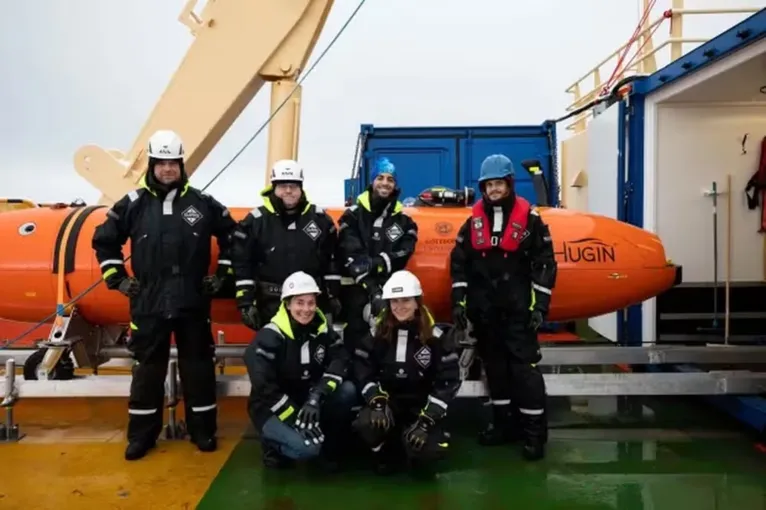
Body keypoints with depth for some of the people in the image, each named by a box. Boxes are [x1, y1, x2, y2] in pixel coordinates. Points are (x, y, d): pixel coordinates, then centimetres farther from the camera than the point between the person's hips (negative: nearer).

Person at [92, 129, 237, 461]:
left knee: (198, 366, 7)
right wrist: (116, 278, 5)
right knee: (147, 368, 8)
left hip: (193, 302, 0)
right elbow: (104, 240, 11)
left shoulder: (203, 203, 1)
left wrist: (223, 273, 7)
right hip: (148, 302, 0)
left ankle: (203, 430, 21)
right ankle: (141, 434, 23)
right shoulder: (133, 204, 1)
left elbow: (231, 236, 11)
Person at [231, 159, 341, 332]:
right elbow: (242, 263, -3)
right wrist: (246, 301, -6)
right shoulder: (256, 221, -5)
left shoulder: (320, 219, 1)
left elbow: (332, 259, 7)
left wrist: (334, 296, 6)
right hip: (270, 305, -1)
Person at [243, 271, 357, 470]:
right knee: (307, 447, -30)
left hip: (307, 401, 5)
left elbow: (339, 361, -14)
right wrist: (297, 420, -28)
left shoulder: (322, 328, -3)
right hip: (272, 409, -5)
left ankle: (329, 448, 0)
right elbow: (264, 388, -23)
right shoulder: (270, 336, -18)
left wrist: (315, 398, -29)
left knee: (347, 391, -21)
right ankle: (273, 445, 4)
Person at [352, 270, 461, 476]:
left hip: (423, 406, -2)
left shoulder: (437, 335, -9)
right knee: (365, 423, -30)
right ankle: (388, 453, 6)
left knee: (430, 449, -28)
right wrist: (378, 402, -17)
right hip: (389, 401, 2)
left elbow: (448, 381, -11)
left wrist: (426, 420, -18)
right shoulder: (377, 332, -1)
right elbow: (362, 370, 0)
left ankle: (420, 457, 13)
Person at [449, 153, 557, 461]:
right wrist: (459, 301, 1)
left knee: (524, 365, -5)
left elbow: (545, 263, -3)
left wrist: (540, 305, -9)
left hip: (518, 307, -4)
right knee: (494, 365, 12)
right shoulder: (474, 219, 7)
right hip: (484, 307, 4)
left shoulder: (528, 218, -3)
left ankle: (535, 431, 5)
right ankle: (504, 423, 25)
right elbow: (459, 261, 7)